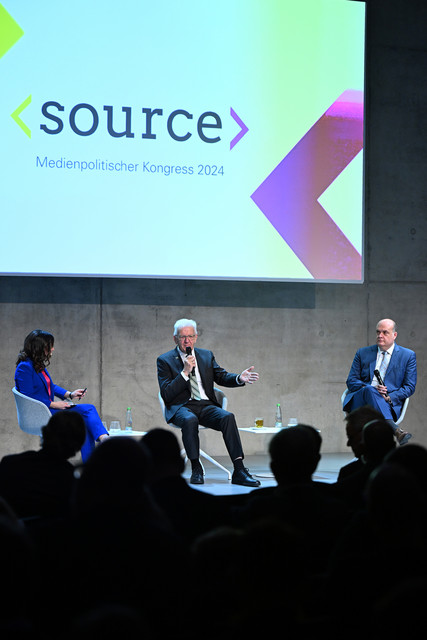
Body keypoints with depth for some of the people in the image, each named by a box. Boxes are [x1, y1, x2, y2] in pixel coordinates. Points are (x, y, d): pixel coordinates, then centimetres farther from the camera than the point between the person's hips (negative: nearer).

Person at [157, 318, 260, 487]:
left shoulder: (207, 356, 18)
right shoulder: (165, 360, 5)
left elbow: (222, 377, 9)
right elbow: (166, 395, -4)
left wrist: (240, 378, -13)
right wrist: (185, 372, -13)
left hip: (206, 406, 3)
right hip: (181, 407, -3)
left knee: (227, 417, -28)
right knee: (190, 420, -38)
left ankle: (239, 471, -33)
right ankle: (196, 469, -26)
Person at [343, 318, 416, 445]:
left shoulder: (408, 356, 15)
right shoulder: (363, 353, 21)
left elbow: (409, 387, 9)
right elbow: (351, 381, 13)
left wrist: (390, 397, -11)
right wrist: (370, 389, -9)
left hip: (390, 403, -1)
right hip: (359, 401, 1)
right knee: (369, 390, -37)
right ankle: (396, 430, -56)